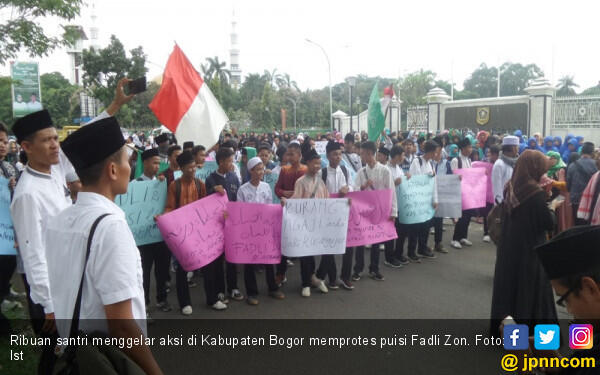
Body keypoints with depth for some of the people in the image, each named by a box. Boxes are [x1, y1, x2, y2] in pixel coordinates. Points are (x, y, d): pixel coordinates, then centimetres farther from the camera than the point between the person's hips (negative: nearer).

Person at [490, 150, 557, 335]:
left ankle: (500, 325, 31)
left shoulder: (510, 187, 0)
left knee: (507, 283, 18)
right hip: (529, 250, -7)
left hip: (508, 247, 7)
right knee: (531, 289, 8)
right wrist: (551, 207, 2)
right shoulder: (536, 193, -21)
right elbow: (548, 224, -16)